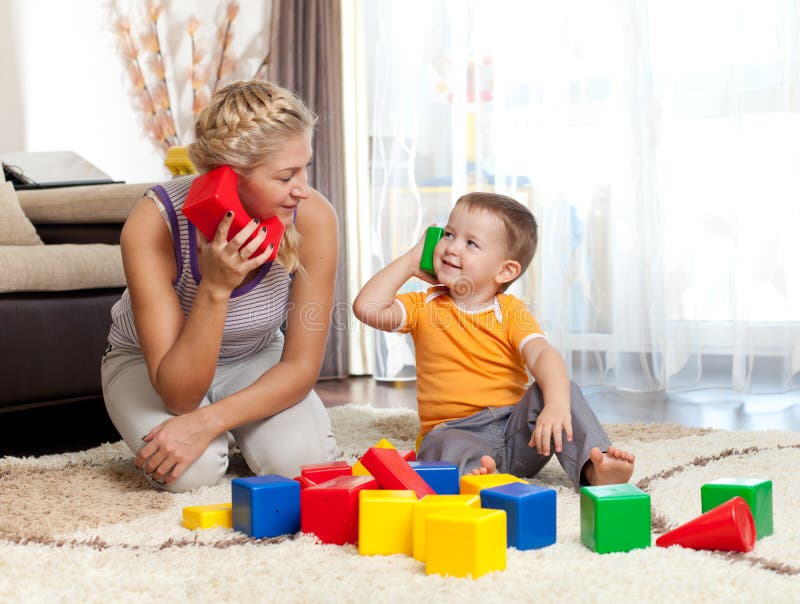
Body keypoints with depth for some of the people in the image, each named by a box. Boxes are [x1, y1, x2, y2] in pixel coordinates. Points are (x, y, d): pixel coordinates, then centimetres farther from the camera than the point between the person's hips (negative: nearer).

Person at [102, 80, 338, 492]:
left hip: (254, 359, 2)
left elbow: (301, 365, -20)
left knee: (302, 458, -25)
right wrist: (215, 288, -46)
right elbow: (179, 394, -33)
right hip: (148, 363, -2)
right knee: (192, 471, -29)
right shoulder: (153, 224, -34)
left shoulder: (313, 217, -28)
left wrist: (208, 421, -34)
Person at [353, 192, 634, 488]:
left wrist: (557, 403, -36)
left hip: (515, 431, 1)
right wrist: (410, 261, 3)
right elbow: (367, 308, -8)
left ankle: (594, 468, -34)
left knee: (560, 387, -22)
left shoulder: (510, 310, 4)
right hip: (456, 433, -1)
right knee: (443, 445, -34)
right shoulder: (424, 306, 9)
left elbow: (543, 355, -14)